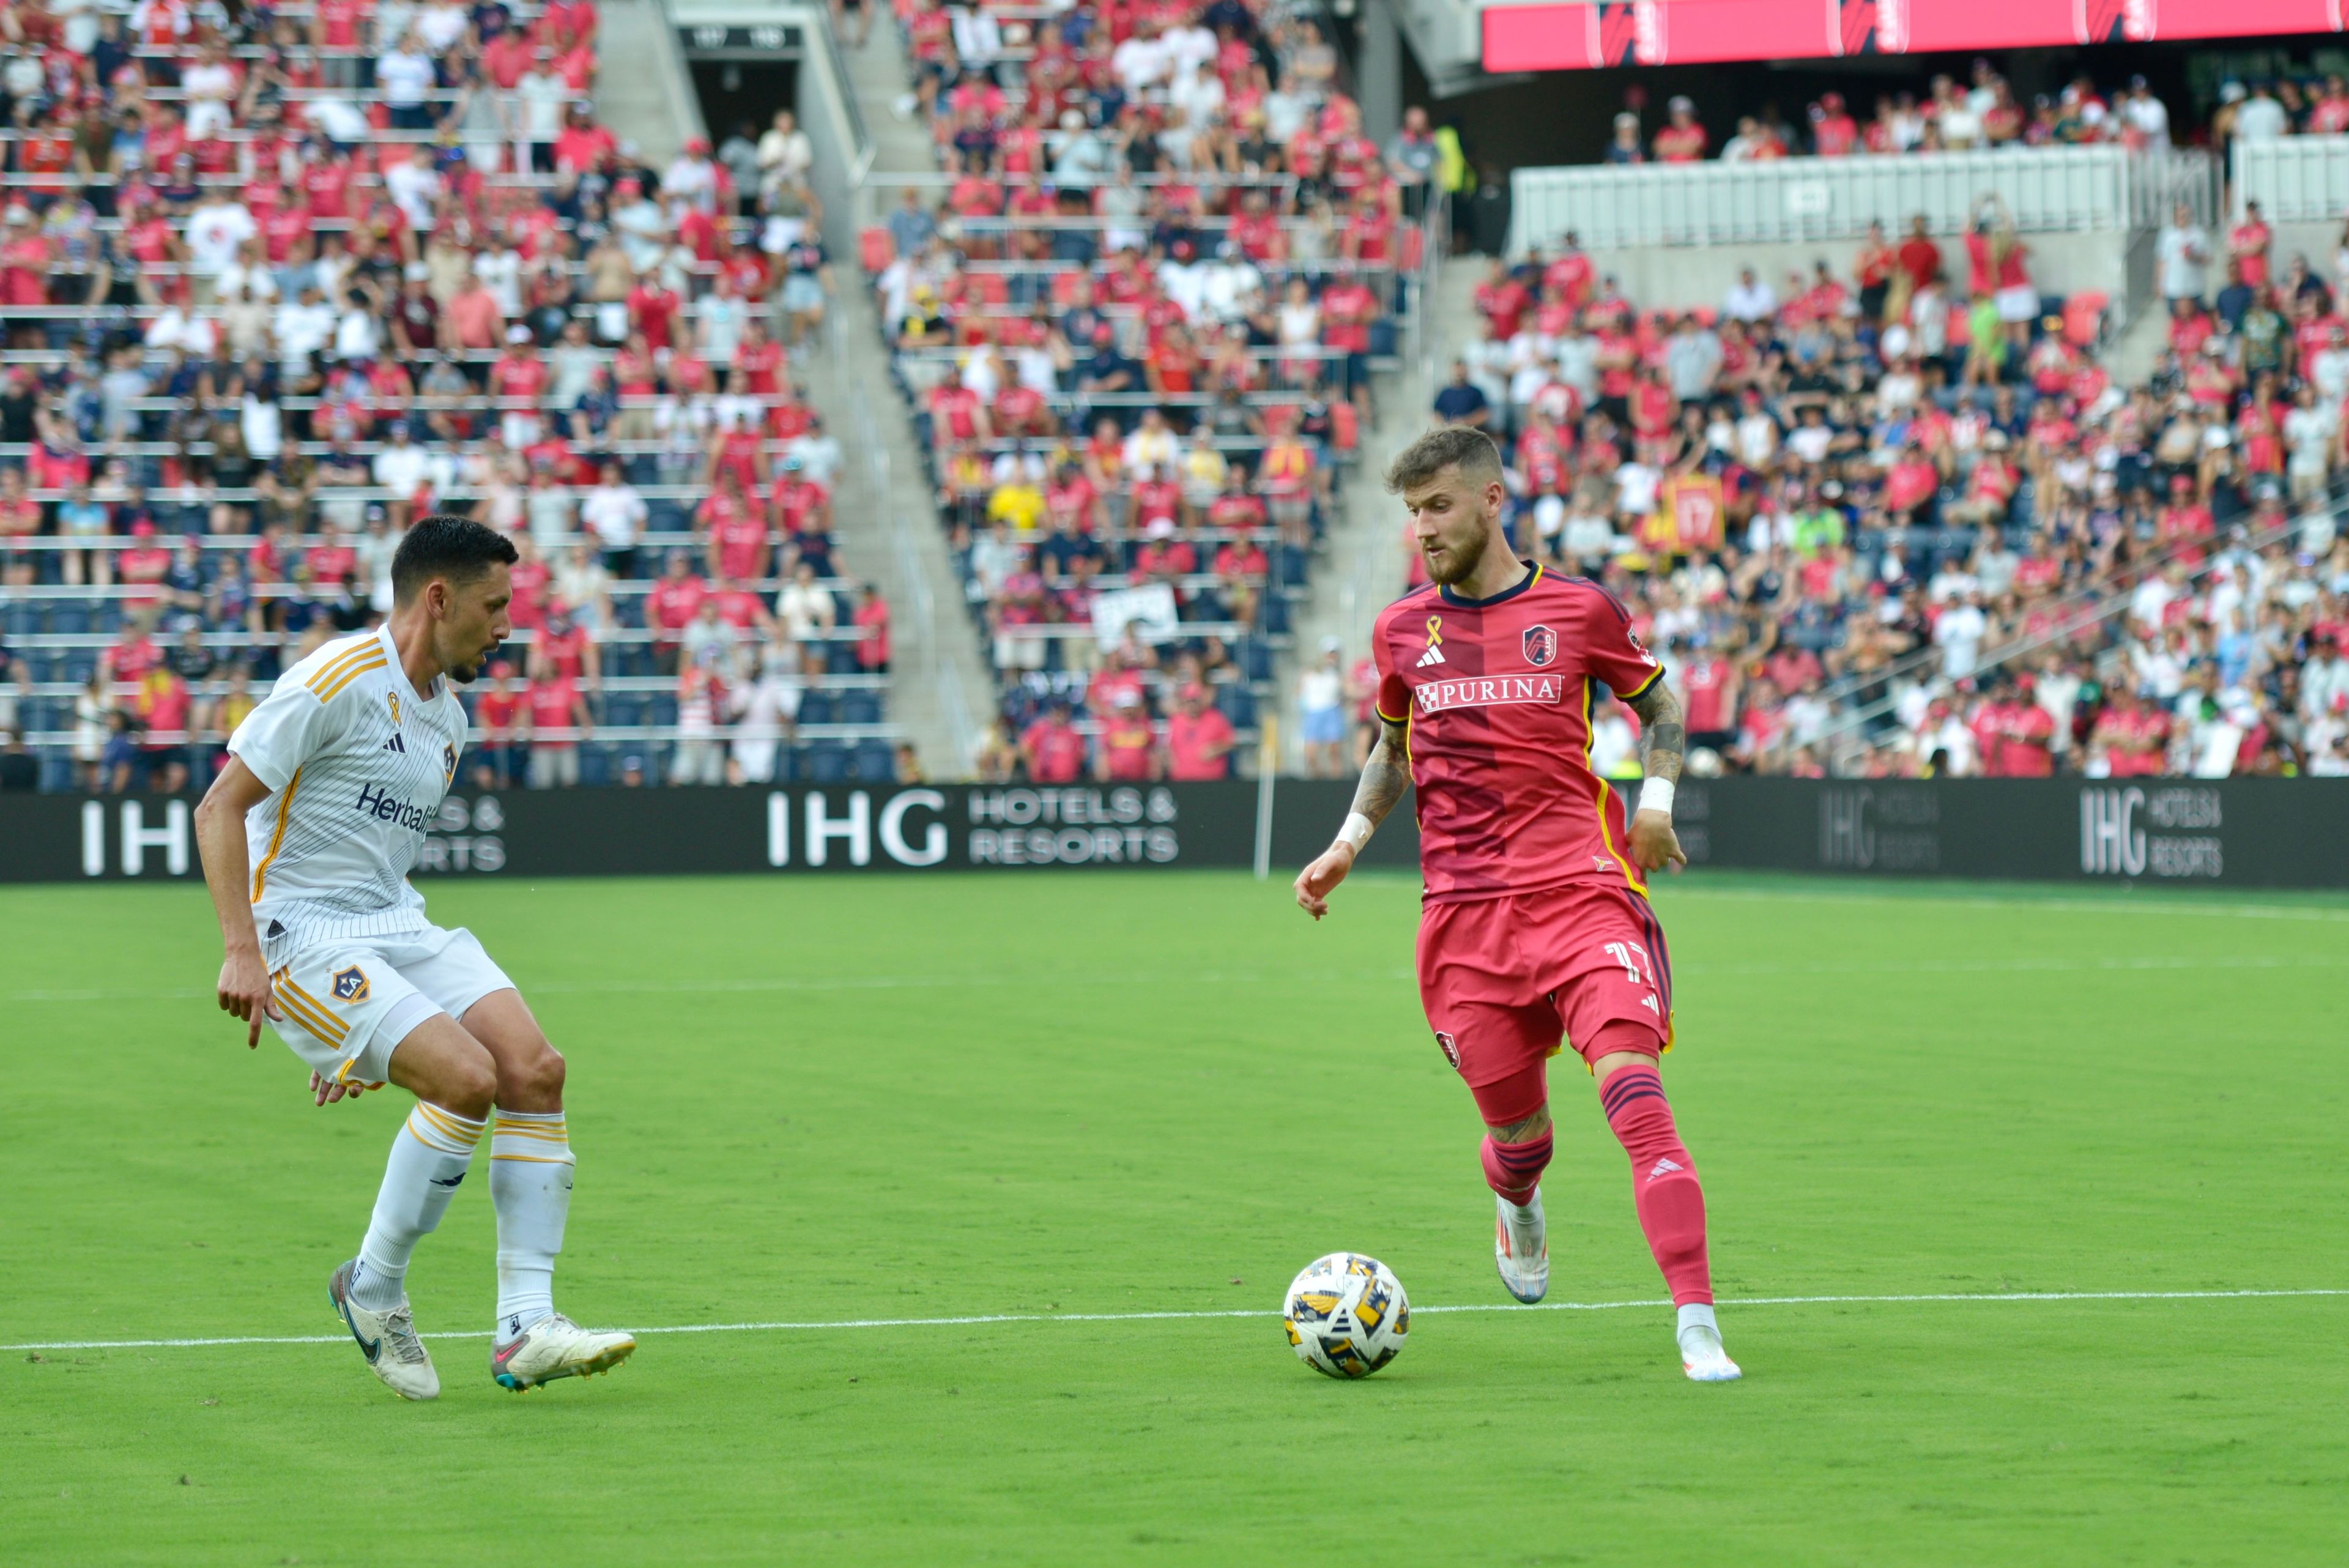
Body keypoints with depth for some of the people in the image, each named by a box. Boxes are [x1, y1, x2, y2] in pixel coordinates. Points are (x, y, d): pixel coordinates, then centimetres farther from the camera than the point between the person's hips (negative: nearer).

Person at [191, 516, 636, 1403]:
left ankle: (525, 1329, -11)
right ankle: (373, 1290, -3)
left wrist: (360, 1038, 25)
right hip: (300, 931, -8)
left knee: (535, 1070, -12)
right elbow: (220, 806, -14)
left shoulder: (446, 715, 16)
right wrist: (241, 950, -24)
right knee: (467, 1078, -24)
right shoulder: (337, 681, -12)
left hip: (397, 929, 8)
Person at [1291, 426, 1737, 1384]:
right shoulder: (1402, 631, 10)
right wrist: (1349, 842, 15)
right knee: (1517, 1130, 5)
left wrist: (1656, 798, 2)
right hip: (1463, 912, 2)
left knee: (1634, 1090, -19)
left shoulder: (1578, 611, 3)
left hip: (1582, 892, -2)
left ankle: (1697, 1328, -22)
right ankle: (1516, 1208, 45)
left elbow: (1659, 702, 18)